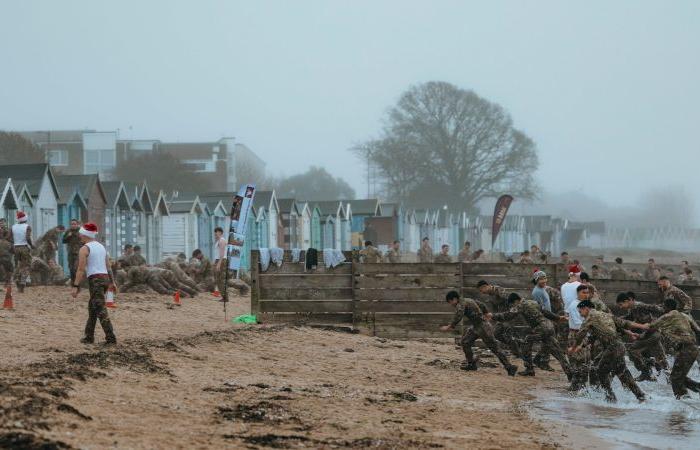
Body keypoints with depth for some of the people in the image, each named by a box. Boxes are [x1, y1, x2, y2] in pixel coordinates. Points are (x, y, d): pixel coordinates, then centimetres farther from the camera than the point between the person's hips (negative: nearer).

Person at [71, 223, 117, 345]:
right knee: (92, 308, 18)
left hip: (95, 279, -8)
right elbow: (108, 266, 18)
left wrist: (75, 286, -14)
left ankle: (111, 338, -18)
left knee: (101, 310, -10)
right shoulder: (101, 247, 16)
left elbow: (81, 269, -14)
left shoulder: (84, 249, -7)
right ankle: (89, 336, 21)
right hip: (105, 278, 8)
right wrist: (112, 282, 21)